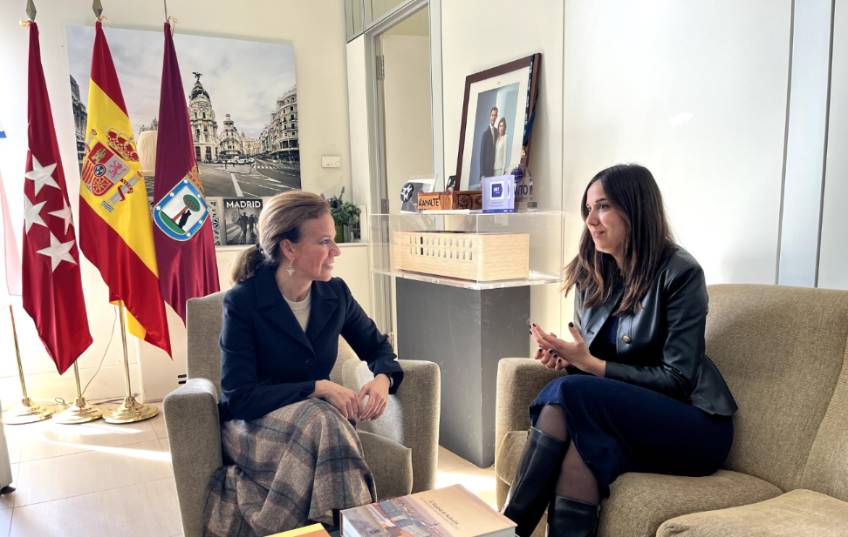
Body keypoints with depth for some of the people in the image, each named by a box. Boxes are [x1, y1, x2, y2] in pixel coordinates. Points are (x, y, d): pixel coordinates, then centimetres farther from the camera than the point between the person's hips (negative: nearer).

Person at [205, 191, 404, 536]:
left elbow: (378, 347, 10)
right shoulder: (242, 301, -17)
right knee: (321, 419, -35)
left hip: (313, 419, 4)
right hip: (251, 426, -3)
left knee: (323, 423, -34)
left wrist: (382, 379, -14)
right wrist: (318, 388, -28)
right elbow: (239, 398, -20)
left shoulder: (335, 293, -3)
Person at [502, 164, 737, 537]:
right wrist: (566, 357, -13)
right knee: (581, 441, -32)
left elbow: (677, 379, -15)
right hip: (626, 417, 5)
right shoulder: (592, 275, 4)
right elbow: (591, 359, 11)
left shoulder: (680, 272, -14)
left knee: (568, 392, -29)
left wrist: (590, 364, -21)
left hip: (693, 426, -5)